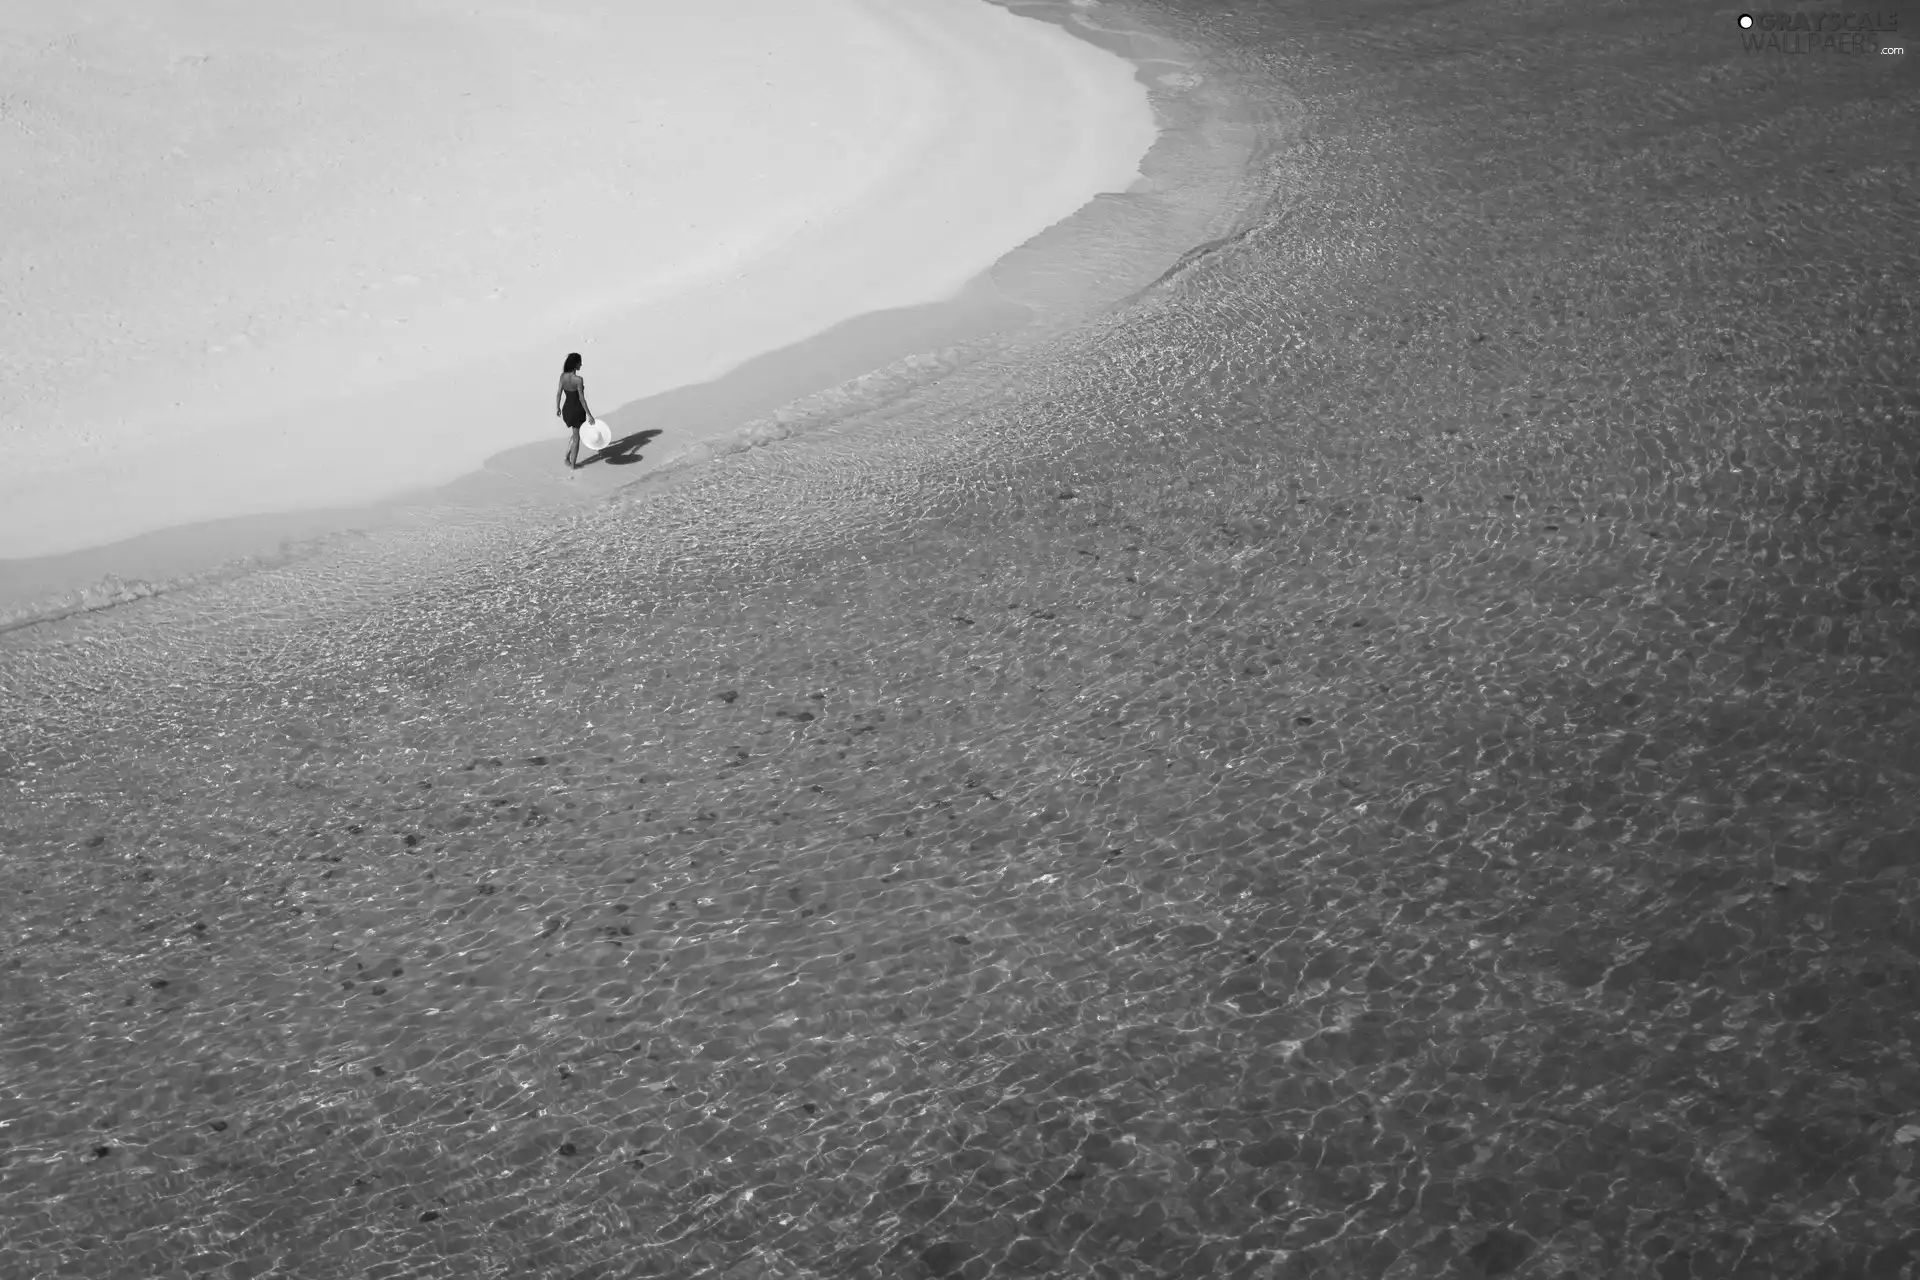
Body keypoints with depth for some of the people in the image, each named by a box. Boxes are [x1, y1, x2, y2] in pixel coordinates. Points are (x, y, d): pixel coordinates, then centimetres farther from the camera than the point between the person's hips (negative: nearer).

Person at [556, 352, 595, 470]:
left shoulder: (563, 376, -7)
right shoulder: (578, 379, -25)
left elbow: (559, 393, 1)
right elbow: (582, 398, -22)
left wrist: (557, 407, 15)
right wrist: (589, 415, -16)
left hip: (566, 409, 6)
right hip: (577, 410, -6)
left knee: (576, 433, 29)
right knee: (576, 438, 11)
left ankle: (567, 456, 25)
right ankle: (573, 465, 22)